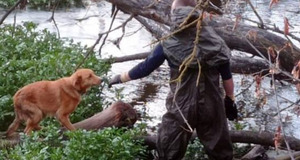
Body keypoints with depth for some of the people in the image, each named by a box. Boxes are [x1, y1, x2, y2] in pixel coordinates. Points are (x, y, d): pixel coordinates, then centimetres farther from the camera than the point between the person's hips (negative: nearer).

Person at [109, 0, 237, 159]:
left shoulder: (169, 44, -10)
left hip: (180, 109, -2)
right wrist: (230, 100, 14)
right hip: (212, 106, 2)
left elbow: (145, 68, -1)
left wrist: (120, 78, 14)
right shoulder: (214, 39, -4)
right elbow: (226, 75, 0)